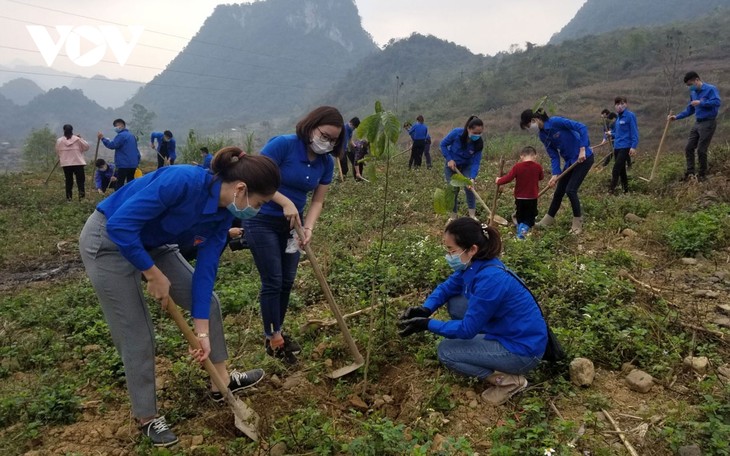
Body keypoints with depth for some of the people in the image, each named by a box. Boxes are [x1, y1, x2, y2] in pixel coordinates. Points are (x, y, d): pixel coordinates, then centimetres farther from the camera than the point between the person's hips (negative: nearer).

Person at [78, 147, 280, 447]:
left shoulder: (222, 215, -10)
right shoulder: (183, 181, -35)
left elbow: (205, 271, -7)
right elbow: (119, 225, -34)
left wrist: (203, 332, -7)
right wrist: (154, 275, -24)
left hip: (152, 245, 8)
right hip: (109, 242, -7)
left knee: (208, 301, 8)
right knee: (137, 336, -2)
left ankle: (222, 380, 27)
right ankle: (147, 417, 21)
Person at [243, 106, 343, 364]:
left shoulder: (326, 163, -2)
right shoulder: (282, 145, -21)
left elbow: (318, 200, 0)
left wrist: (308, 228, -16)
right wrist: (285, 202, -30)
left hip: (291, 224, 6)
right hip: (262, 221, -6)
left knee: (287, 281, 12)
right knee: (273, 281, -3)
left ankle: (277, 332, 31)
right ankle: (272, 339, 14)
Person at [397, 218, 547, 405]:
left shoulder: (490, 279, -31)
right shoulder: (474, 264, -5)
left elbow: (468, 329, -23)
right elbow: (446, 287, 7)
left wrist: (426, 324, -20)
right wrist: (425, 309, -11)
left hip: (524, 350, -9)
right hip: (507, 332, 9)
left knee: (446, 351, -10)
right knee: (454, 303, 7)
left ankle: (508, 380, 0)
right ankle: (493, 355, 15)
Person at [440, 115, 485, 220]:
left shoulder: (479, 143, -23)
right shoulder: (456, 133, -29)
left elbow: (476, 162, -23)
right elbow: (443, 144, -13)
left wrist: (472, 178, -36)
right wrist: (449, 159, -22)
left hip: (466, 166, 1)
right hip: (452, 165, -1)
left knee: (469, 189, -11)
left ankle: (472, 216, -2)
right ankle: (453, 216, 12)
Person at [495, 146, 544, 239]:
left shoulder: (517, 166, -12)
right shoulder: (538, 166, -7)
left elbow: (508, 178, -13)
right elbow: (541, 177, 11)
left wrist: (498, 181, 2)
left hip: (519, 197, 0)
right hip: (532, 198, 0)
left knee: (520, 216, 20)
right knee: (529, 217, 8)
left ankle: (519, 230, 19)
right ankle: (524, 228, -18)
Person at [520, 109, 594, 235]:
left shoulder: (556, 121, -21)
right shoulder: (542, 135, 2)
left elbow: (582, 127, -23)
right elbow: (554, 155, 1)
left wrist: (582, 149, -27)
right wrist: (555, 174, -11)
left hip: (584, 157, -8)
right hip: (570, 161, 8)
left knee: (570, 190, -11)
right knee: (559, 191, 12)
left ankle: (578, 225, 4)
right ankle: (547, 220, 27)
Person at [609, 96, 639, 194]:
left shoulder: (630, 115, -9)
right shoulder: (618, 117, 13)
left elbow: (634, 131, -13)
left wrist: (633, 146, -19)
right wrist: (612, 134, 9)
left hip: (625, 147, -8)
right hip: (617, 147, 8)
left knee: (616, 169, -15)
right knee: (621, 170, 13)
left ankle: (611, 191, -14)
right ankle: (625, 190, 23)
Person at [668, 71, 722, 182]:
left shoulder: (711, 89, -11)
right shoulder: (693, 93, 12)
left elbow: (717, 102, -25)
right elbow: (689, 110, 20)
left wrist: (700, 103, -23)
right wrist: (676, 117, 10)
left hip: (708, 123, -8)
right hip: (697, 123, 8)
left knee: (701, 150, -6)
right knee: (689, 148, 5)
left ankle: (702, 175, 7)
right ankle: (690, 172, 12)